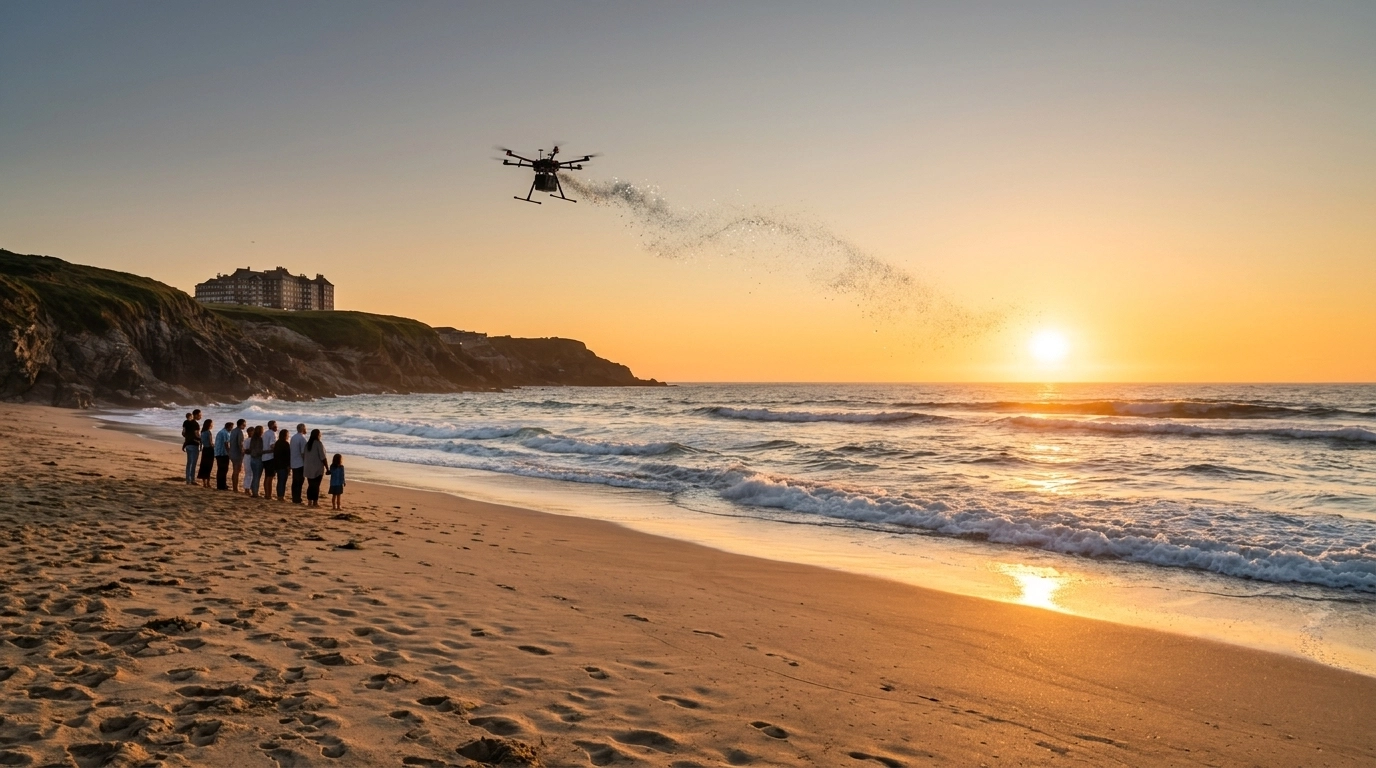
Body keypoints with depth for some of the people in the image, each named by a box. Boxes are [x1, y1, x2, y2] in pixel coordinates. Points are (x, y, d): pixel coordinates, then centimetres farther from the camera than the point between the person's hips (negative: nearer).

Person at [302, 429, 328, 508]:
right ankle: (315, 502, 1)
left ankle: (310, 502, 13)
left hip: (308, 468, 6)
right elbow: (322, 457, -13)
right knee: (316, 485, -1)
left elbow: (303, 455, 11)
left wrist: (305, 465, 21)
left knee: (310, 485, 11)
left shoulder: (307, 443, 8)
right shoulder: (319, 443, -11)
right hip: (317, 468, -6)